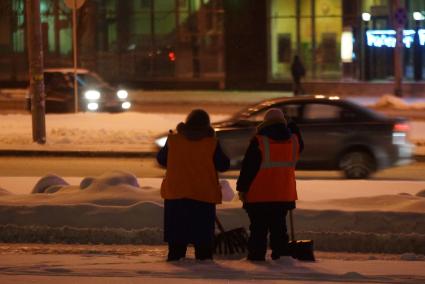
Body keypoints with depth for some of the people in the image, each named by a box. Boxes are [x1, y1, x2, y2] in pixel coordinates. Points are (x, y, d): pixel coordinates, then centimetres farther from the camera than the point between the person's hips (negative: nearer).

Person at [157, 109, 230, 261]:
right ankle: (204, 257, 1)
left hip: (176, 193, 1)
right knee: (202, 230, 4)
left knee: (177, 228, 8)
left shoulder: (174, 140, -2)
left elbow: (161, 159, 10)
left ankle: (175, 256, 4)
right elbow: (223, 165, -1)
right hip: (204, 195, -1)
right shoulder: (211, 143, -6)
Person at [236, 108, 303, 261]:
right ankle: (281, 254, 10)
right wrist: (293, 129, 33)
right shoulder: (293, 140, 2)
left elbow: (248, 167, -9)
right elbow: (300, 147, 28)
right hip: (285, 195, 4)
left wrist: (242, 188, -2)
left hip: (259, 195, -4)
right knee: (279, 227, 13)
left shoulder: (259, 141, -11)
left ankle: (256, 255, 3)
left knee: (258, 228, 3)